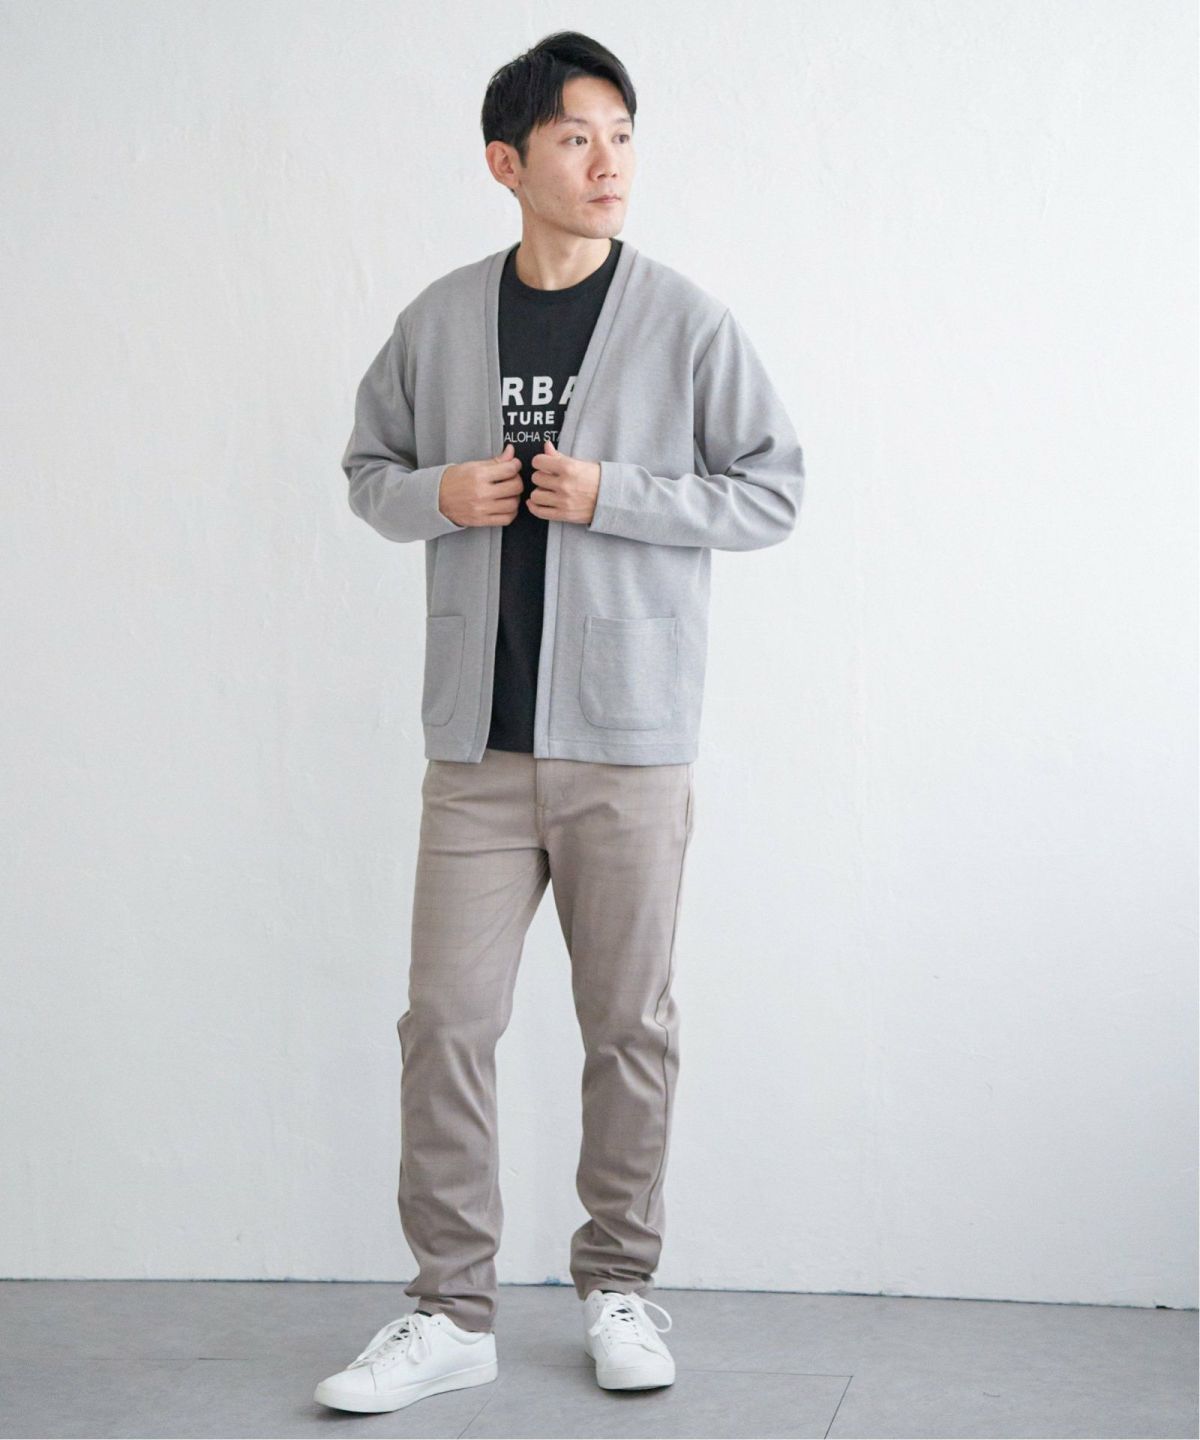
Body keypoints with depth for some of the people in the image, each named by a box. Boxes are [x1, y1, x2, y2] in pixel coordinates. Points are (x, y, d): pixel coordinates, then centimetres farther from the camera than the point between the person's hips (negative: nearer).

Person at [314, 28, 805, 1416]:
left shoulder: (686, 321, -1)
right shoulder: (439, 320, 6)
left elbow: (772, 489, 0)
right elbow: (369, 468, 17)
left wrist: (611, 496, -12)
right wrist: (438, 496, -6)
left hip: (629, 741, -1)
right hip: (477, 740, 2)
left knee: (630, 1025, 7)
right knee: (445, 1020, 0)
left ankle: (619, 1287, 23)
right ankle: (452, 1311, 11)